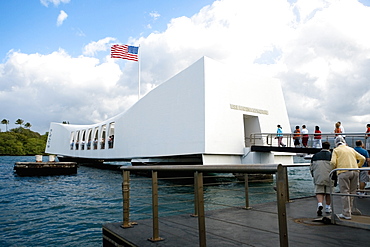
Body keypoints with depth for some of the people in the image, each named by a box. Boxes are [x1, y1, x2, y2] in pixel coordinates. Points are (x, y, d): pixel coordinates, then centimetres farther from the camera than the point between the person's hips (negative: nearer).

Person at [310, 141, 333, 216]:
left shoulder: (315, 155, 10)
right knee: (328, 192, 12)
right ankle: (328, 207, 22)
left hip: (318, 176, 1)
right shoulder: (331, 155, 1)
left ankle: (320, 204, -20)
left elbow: (311, 167, 12)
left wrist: (314, 176, 23)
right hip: (329, 176, -1)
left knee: (319, 191, 3)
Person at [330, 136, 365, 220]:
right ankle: (353, 209, 25)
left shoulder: (336, 150, 6)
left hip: (343, 172, -5)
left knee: (345, 193, -3)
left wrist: (335, 168, 12)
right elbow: (362, 158, 16)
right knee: (352, 192, 17)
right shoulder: (351, 149, 20)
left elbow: (333, 162, -7)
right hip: (355, 172, 5)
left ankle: (346, 214, -3)